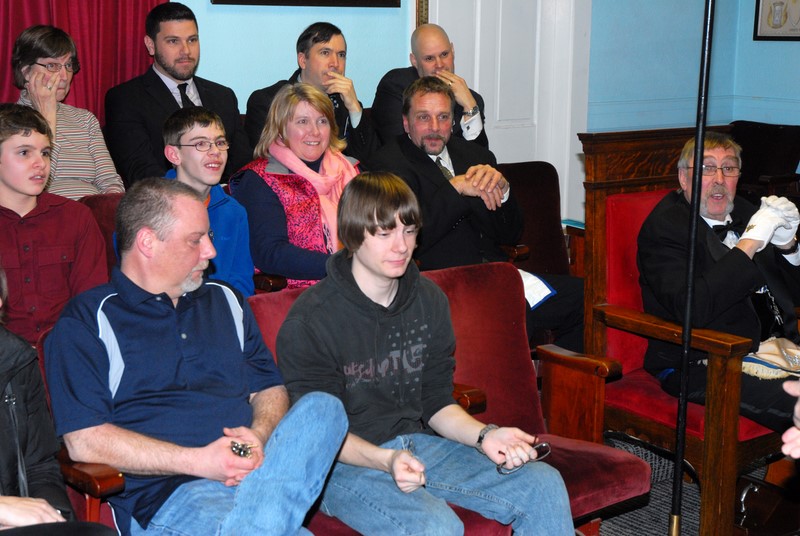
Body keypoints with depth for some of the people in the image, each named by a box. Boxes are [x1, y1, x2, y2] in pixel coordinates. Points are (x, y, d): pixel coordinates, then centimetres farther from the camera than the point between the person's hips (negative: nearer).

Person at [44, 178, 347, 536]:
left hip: (256, 467, 8)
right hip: (166, 491, -7)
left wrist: (259, 437, -4)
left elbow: (270, 389, 22)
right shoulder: (86, 321, 6)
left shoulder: (225, 301, 25)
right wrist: (198, 461, -12)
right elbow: (84, 440, -4)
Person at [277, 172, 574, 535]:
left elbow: (437, 402, 10)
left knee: (545, 486, -8)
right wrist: (385, 460, -29)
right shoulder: (309, 321, -13)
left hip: (417, 445, 6)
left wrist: (484, 435, -10)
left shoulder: (429, 301, 6)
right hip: (345, 462, -6)